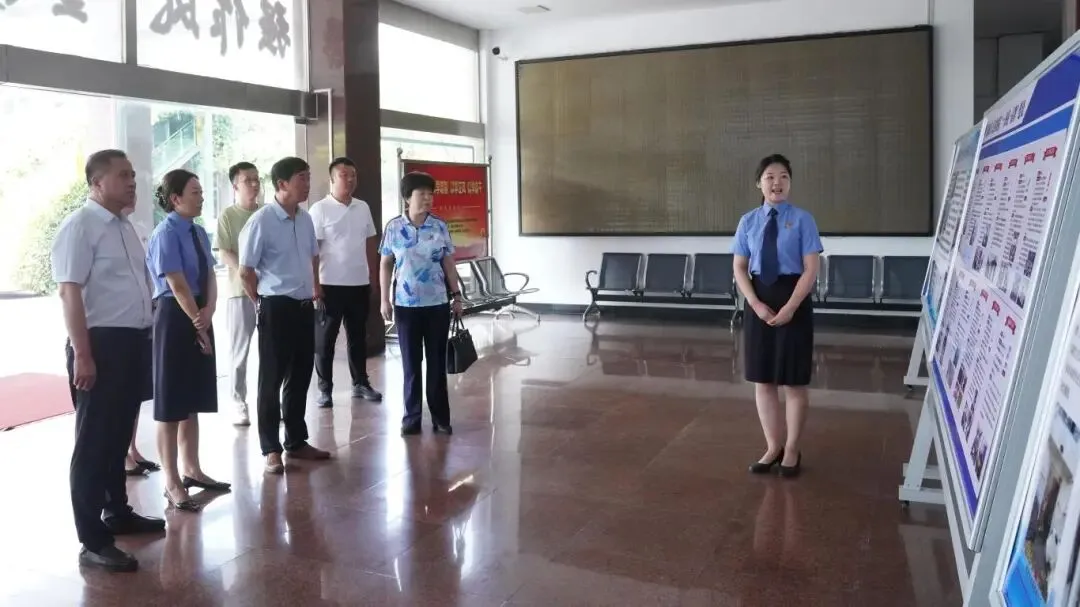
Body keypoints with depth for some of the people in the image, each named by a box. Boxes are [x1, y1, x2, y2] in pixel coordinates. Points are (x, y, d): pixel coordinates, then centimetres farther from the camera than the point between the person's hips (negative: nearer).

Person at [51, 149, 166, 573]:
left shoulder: (124, 227, 14)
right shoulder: (80, 227, -13)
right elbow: (70, 292, -19)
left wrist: (143, 337, 22)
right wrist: (82, 354, -23)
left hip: (132, 342, 9)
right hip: (102, 343, -8)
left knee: (119, 435, 20)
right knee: (93, 442, 0)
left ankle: (117, 513, 36)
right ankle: (92, 542, 8)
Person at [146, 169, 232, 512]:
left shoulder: (199, 233, 10)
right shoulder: (166, 234, -14)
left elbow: (210, 277, 6)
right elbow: (178, 286, -17)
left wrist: (208, 312, -11)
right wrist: (198, 325, -13)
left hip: (199, 317, 8)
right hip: (175, 318, -8)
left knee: (194, 398, 16)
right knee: (172, 402, 1)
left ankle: (191, 470, 29)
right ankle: (172, 483, 10)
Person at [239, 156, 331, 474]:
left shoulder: (306, 219, 6)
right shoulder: (261, 221, -15)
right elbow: (246, 271, -11)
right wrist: (261, 304, -2)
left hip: (304, 306, 7)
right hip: (276, 308, -7)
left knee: (300, 377, 15)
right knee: (272, 380, 3)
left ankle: (297, 441, 28)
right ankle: (271, 449, 14)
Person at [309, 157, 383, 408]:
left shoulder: (363, 207, 8)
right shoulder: (320, 209, -7)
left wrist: (373, 278, 11)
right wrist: (314, 284, -13)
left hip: (360, 283, 5)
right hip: (331, 284, -5)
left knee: (358, 336, 14)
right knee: (325, 339, 3)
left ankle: (360, 383, 25)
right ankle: (325, 388, 12)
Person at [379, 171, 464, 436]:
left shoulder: (440, 227, 1)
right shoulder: (394, 227, -1)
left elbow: (448, 263, 7)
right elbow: (386, 265, 4)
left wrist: (456, 295, 4)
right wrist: (385, 299, -1)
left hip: (437, 303, 1)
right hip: (406, 304, -1)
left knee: (437, 361, 7)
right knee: (411, 363, 6)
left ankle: (441, 417, 16)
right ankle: (412, 417, 16)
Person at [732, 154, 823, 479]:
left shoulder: (802, 220, -5)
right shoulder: (748, 221, 4)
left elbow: (811, 269, -8)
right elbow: (739, 268, 4)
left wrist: (790, 307, -16)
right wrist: (756, 304, -10)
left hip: (794, 298, -3)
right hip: (759, 300, 3)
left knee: (794, 381, 6)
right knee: (762, 380, 9)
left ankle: (792, 449, 22)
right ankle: (773, 446, 23)